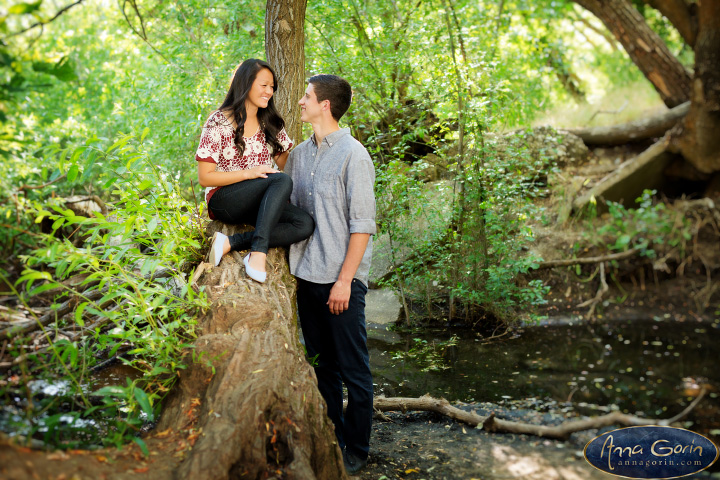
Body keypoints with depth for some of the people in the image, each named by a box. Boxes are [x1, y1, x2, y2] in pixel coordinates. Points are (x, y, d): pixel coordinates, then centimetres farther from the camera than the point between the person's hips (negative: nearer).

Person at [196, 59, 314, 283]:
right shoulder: (219, 123, -5)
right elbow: (205, 177, -9)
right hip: (224, 201, -6)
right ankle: (258, 252, -39)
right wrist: (249, 173, -18)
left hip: (259, 205, 6)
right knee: (282, 180, -32)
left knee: (305, 224, -24)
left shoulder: (271, 123, 13)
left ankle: (231, 243, -28)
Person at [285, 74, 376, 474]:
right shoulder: (300, 154, 11)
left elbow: (362, 225, -12)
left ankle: (356, 451, 15)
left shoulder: (353, 155, -9)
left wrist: (344, 280, -15)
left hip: (341, 279, -6)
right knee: (323, 366, 16)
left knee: (354, 370, 3)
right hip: (307, 276, 7)